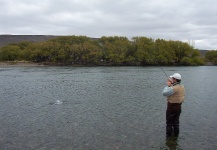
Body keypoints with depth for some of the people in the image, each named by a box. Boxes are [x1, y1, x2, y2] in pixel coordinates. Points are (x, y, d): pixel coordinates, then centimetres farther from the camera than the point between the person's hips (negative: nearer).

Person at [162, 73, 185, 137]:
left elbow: (164, 93, -21)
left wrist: (168, 86, -11)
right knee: (176, 122, 21)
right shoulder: (182, 87, 1)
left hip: (171, 107, -8)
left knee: (169, 123, 7)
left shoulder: (174, 88, -26)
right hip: (179, 107, 8)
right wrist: (171, 84, 8)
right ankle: (176, 134, 32)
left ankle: (169, 136, 17)